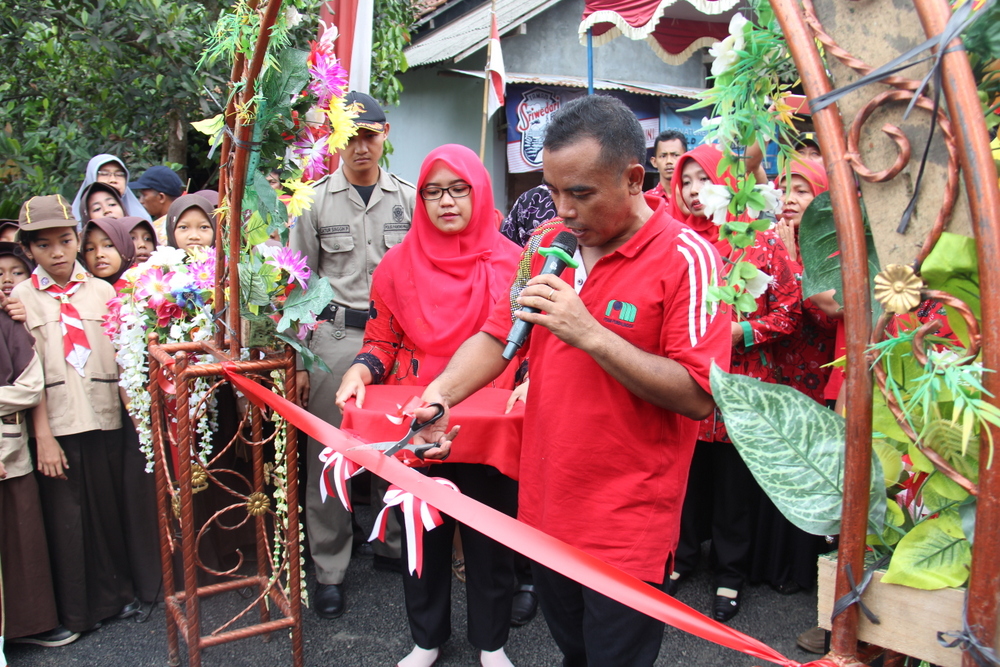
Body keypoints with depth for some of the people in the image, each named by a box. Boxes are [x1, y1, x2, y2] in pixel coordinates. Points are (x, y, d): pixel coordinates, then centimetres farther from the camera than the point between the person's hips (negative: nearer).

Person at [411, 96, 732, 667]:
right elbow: (498, 333, 5)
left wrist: (590, 334, -27)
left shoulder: (687, 259, -16)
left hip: (627, 528, -5)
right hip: (547, 509, 6)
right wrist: (443, 393, -13)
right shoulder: (549, 244, 3)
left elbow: (698, 397, -21)